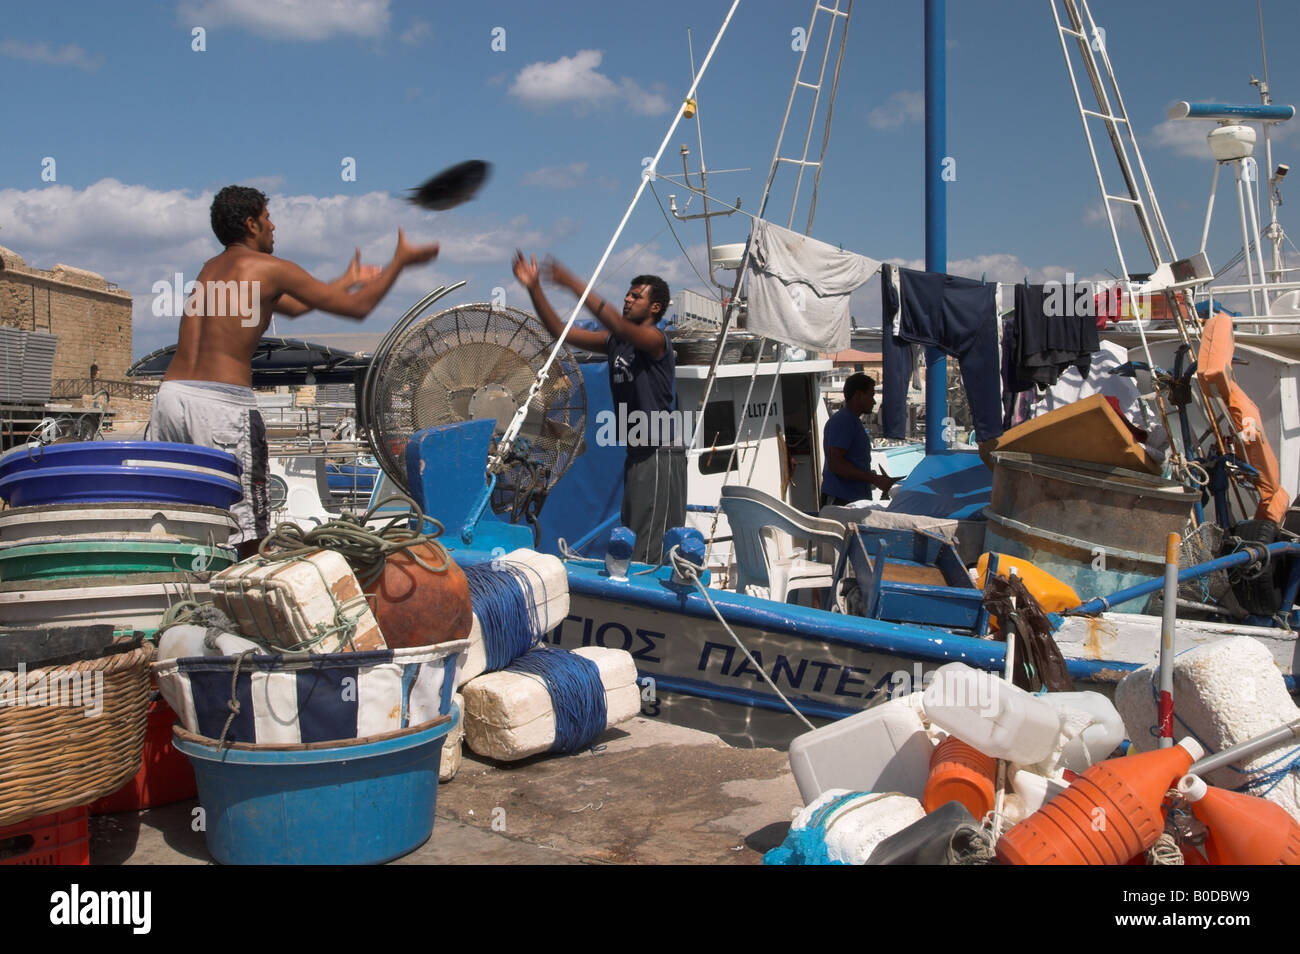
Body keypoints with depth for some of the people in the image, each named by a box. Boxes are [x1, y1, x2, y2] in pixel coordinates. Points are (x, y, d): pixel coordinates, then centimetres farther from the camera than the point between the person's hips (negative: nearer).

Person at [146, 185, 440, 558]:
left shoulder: (211, 268, 24)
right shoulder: (270, 268, 1)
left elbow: (292, 306, 36)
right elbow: (357, 307, 4)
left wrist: (347, 280, 49)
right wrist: (400, 261, 18)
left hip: (171, 394, 7)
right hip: (222, 402, -7)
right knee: (245, 538, 0)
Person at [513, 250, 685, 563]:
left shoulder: (656, 340, -11)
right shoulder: (614, 342, 11)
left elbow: (617, 324, -30)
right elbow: (561, 331, 8)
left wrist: (574, 284, -33)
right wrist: (534, 289, -2)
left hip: (662, 453, -9)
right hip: (637, 452, 9)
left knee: (653, 544, -9)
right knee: (633, 536, 13)